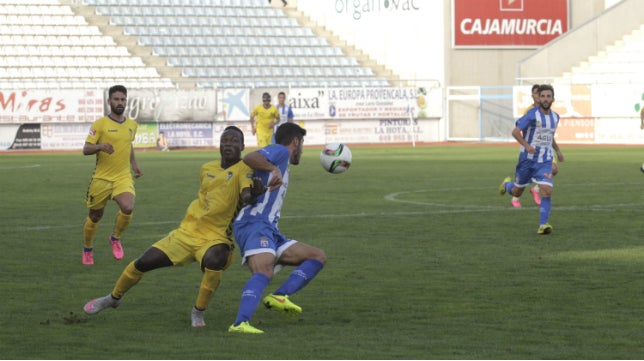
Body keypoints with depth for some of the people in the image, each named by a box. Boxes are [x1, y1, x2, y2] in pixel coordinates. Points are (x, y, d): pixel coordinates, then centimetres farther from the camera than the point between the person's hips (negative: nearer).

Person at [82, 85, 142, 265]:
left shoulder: (132, 125, 8)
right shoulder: (100, 124, -8)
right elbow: (86, 149, -11)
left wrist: (134, 164, 20)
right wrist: (100, 146, -30)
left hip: (123, 177, 2)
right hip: (102, 178, -2)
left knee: (128, 208, -24)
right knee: (95, 216, 9)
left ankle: (115, 238, 4)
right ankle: (88, 249, 36)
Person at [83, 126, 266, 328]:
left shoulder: (243, 169, -8)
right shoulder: (207, 169, 10)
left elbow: (245, 197, -26)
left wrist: (252, 193, -47)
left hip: (216, 238, -5)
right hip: (187, 232, 5)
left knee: (214, 260, -39)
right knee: (143, 263, 4)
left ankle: (198, 312, -17)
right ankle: (113, 298, 32)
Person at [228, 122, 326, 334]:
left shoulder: (282, 164, 31)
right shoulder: (280, 151, 3)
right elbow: (250, 158, -18)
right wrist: (274, 169, -30)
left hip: (270, 231, 10)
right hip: (254, 225, -10)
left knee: (318, 257, 7)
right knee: (263, 273, -33)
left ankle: (279, 297, -14)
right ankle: (240, 323, -51)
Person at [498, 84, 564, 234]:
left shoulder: (555, 117, 7)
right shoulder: (532, 114, -13)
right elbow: (515, 131, -14)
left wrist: (558, 150, 18)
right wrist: (527, 145, -27)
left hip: (545, 161, 3)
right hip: (527, 159, -3)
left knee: (547, 191, -17)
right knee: (517, 192, 13)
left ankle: (543, 225, -14)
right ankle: (507, 184, 49)